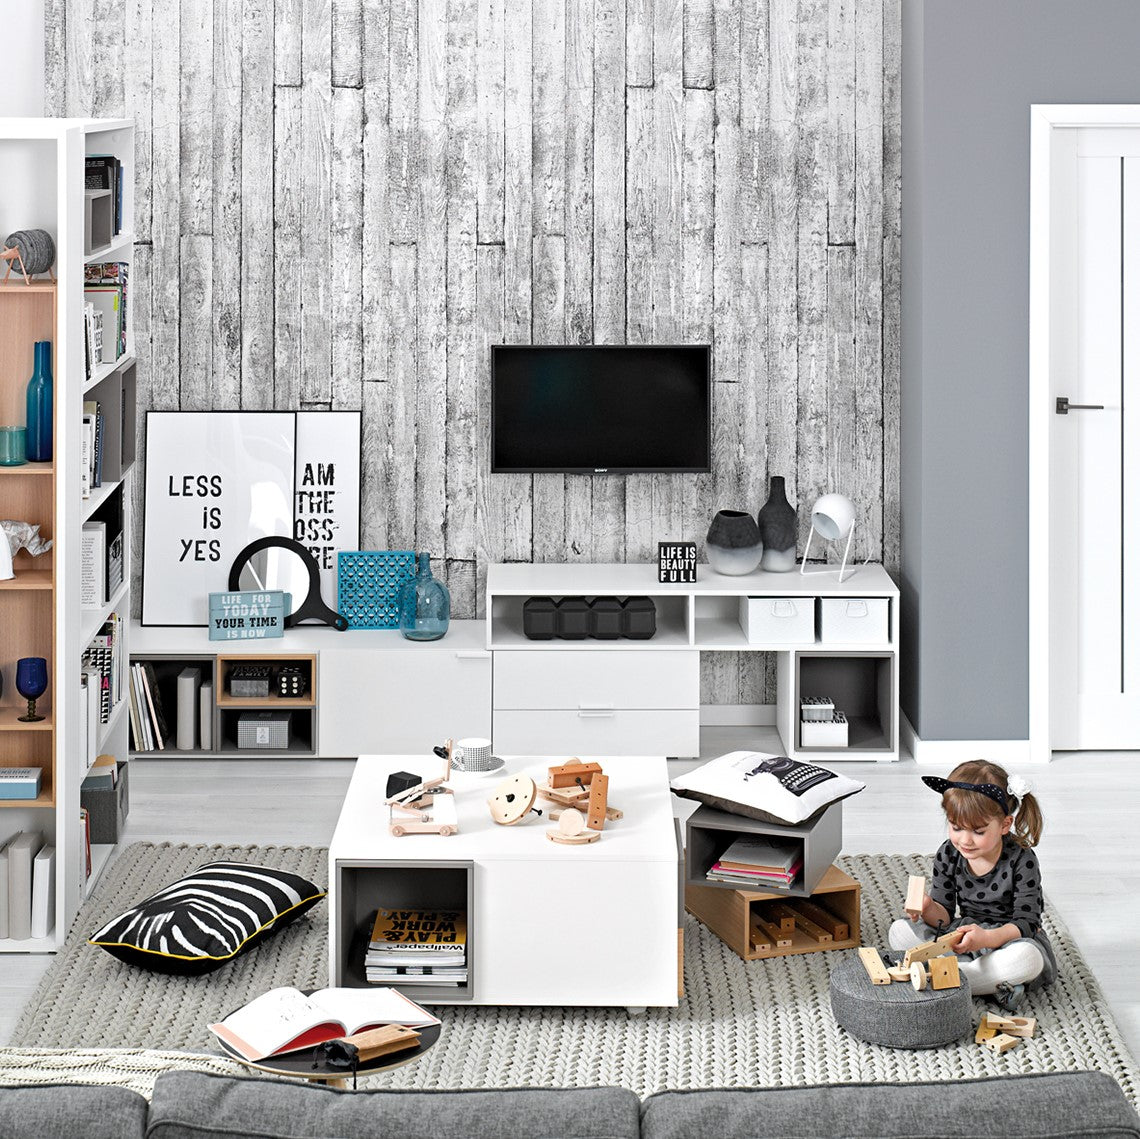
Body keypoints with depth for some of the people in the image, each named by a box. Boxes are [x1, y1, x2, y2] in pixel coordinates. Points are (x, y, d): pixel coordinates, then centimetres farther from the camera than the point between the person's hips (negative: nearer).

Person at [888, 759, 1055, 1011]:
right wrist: (928, 908, -27)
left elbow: (1026, 923, -20)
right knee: (900, 931, -15)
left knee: (1028, 958, -39)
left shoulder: (1021, 861, -17)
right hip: (966, 933, 5)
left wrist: (987, 938, -38)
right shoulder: (949, 855, -5)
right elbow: (945, 917, -2)